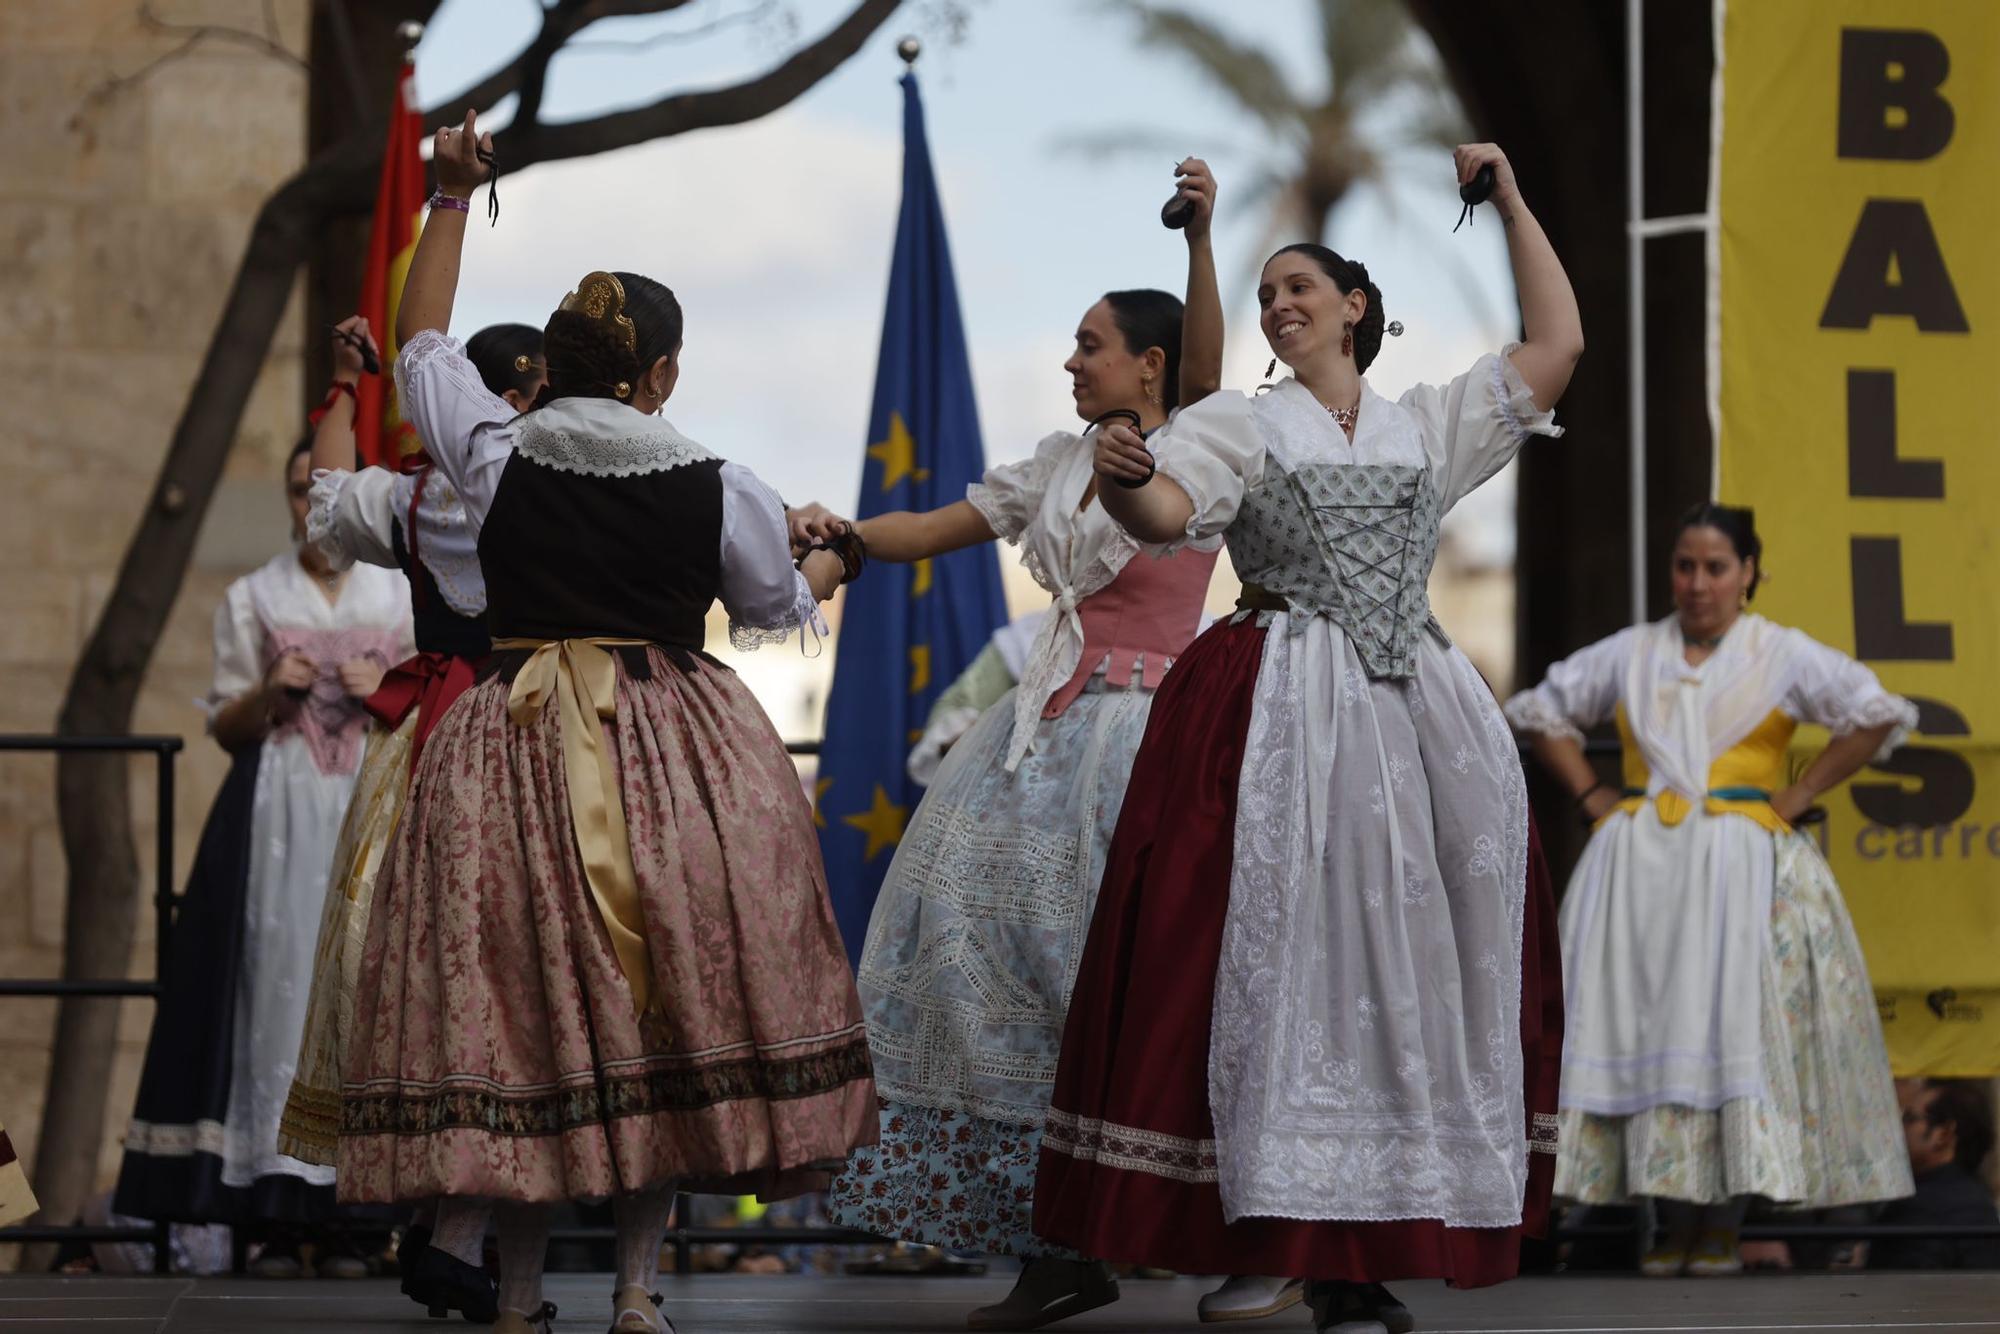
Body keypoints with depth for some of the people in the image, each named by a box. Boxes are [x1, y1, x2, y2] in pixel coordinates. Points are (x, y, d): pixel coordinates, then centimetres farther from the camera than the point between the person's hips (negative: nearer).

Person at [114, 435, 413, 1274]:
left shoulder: (403, 598, 12)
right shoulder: (252, 598, 12)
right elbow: (226, 728, 13)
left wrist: (386, 695, -5)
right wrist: (269, 693, -6)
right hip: (277, 821, 0)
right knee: (278, 983, -9)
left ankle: (350, 1208, -7)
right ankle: (279, 1217, -8)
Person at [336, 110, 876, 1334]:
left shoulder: (494, 454, -1)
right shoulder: (719, 488, -4)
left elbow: (425, 341, 17)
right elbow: (776, 610, 14)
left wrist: (453, 198, 27)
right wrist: (837, 560, 37)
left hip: (515, 747, 1)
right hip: (670, 758, -1)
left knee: (519, 1005, 5)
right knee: (669, 1004, 6)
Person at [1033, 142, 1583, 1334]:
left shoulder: (1429, 427, 17)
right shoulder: (1241, 427, 8)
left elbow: (1558, 345, 14)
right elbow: (1165, 512, -11)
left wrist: (1512, 202, 16)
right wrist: (1126, 477, -34)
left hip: (1425, 717, 4)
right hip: (1284, 722, -3)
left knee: (1417, 965, -1)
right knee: (1302, 964, -9)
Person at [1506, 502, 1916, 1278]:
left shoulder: (1782, 655, 4)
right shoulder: (1629, 655, 13)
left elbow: (1880, 715, -3)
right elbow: (1538, 712, 22)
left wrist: (1799, 794, -4)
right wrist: (1589, 794, 11)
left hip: (1741, 864, -3)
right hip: (1639, 866, 3)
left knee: (1734, 1029, -10)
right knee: (1646, 1030, -4)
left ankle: (1723, 1226, -9)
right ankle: (1670, 1225, -1)